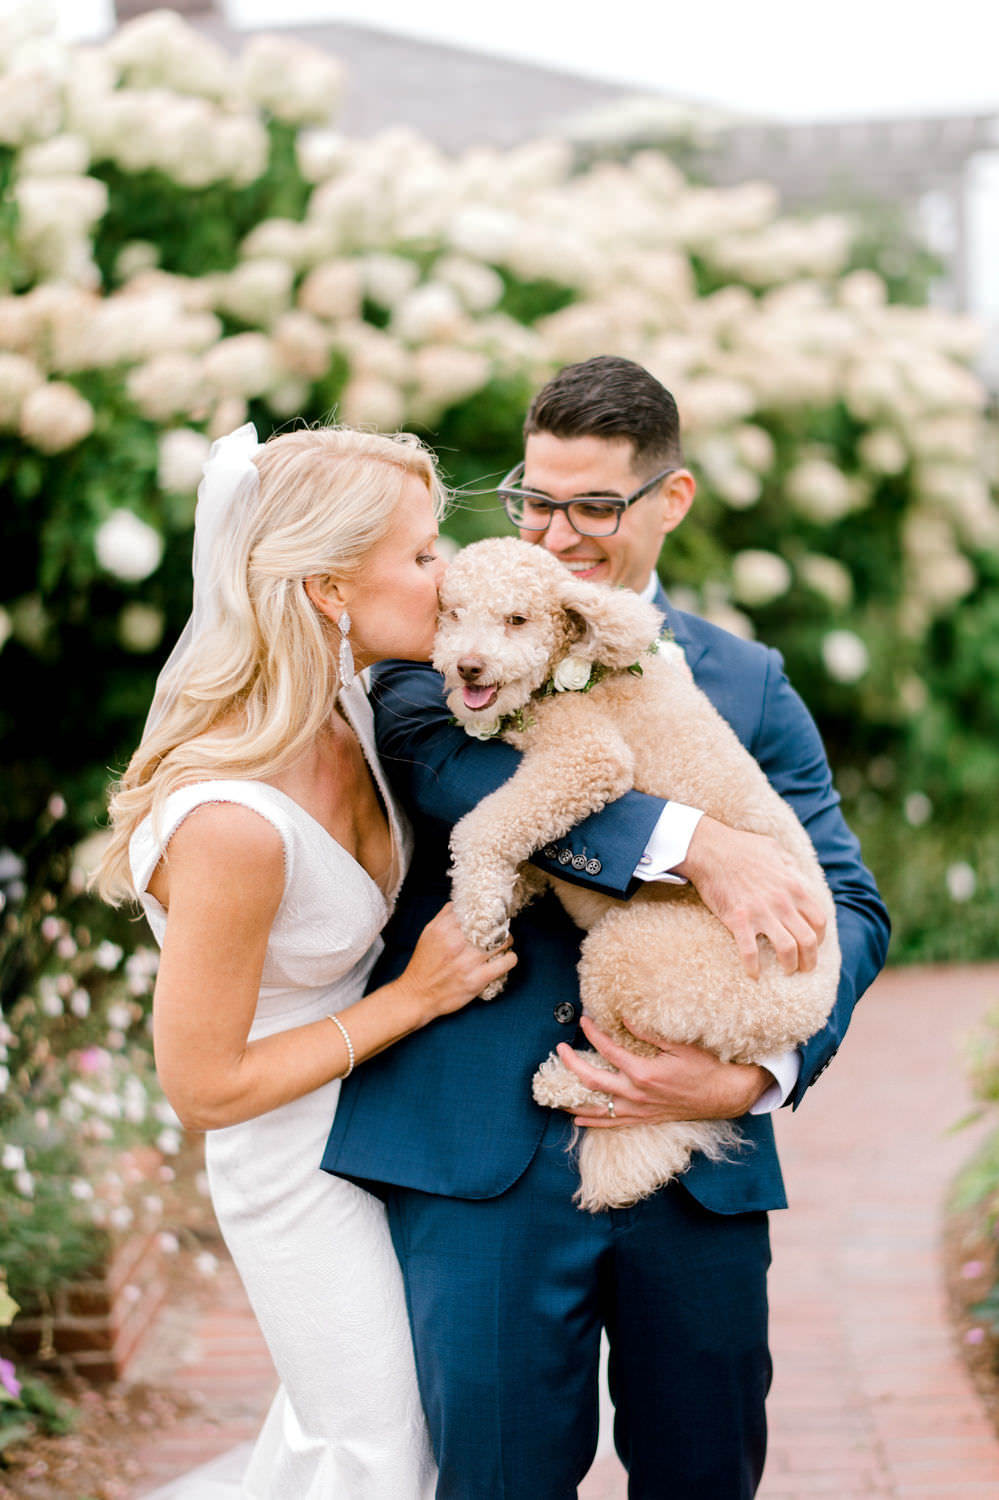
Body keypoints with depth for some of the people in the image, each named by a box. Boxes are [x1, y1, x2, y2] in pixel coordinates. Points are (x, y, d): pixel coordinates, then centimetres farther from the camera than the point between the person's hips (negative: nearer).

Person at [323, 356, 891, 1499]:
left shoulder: (746, 683, 12)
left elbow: (850, 906, 7)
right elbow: (437, 753, -17)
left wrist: (761, 1073, -13)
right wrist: (690, 841, -24)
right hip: (480, 1148, -2)